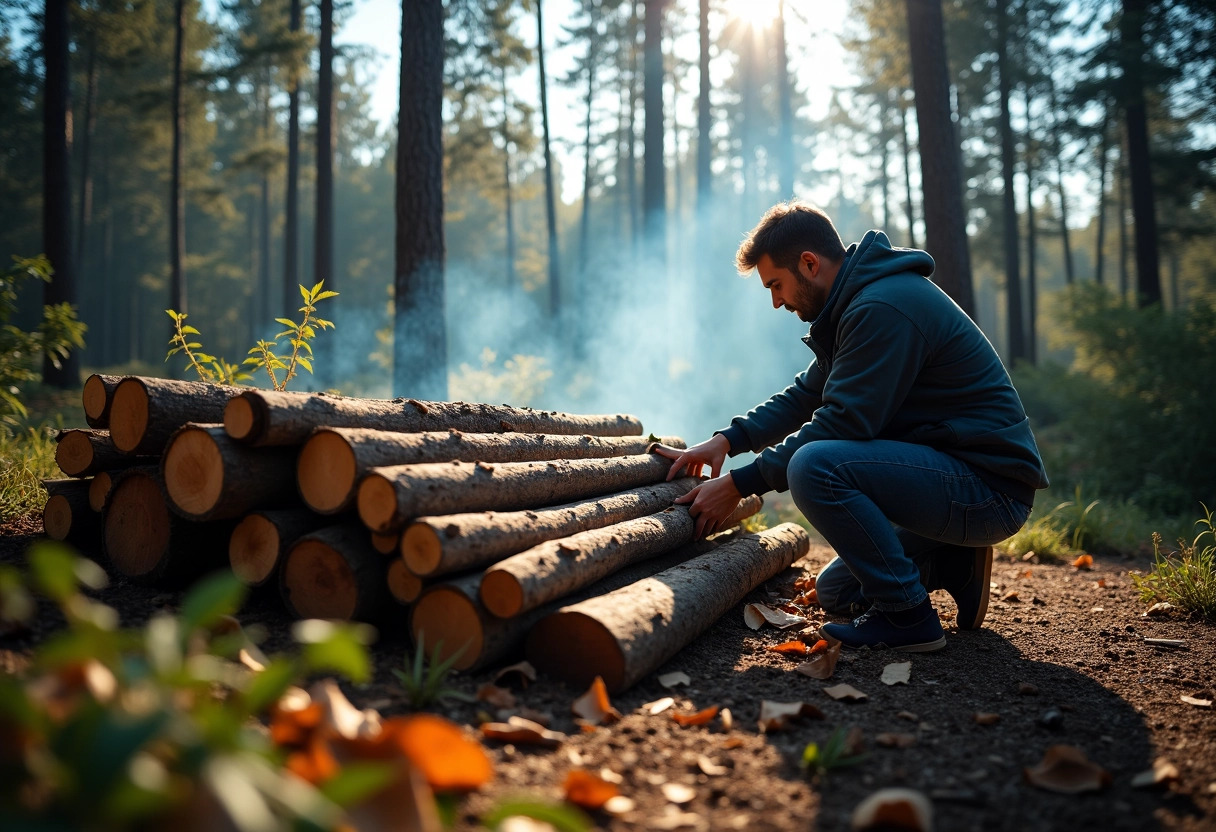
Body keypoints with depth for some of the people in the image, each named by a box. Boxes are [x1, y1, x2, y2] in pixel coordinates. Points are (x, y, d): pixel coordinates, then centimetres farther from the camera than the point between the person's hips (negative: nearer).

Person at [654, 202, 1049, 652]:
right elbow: (806, 395, 16)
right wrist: (729, 438, 2)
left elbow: (841, 423, -25)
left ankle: (907, 614, -16)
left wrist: (739, 484, -18)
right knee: (834, 592, 19)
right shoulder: (857, 303, 12)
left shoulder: (883, 309, -22)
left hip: (989, 488, -10)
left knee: (815, 466, -30)